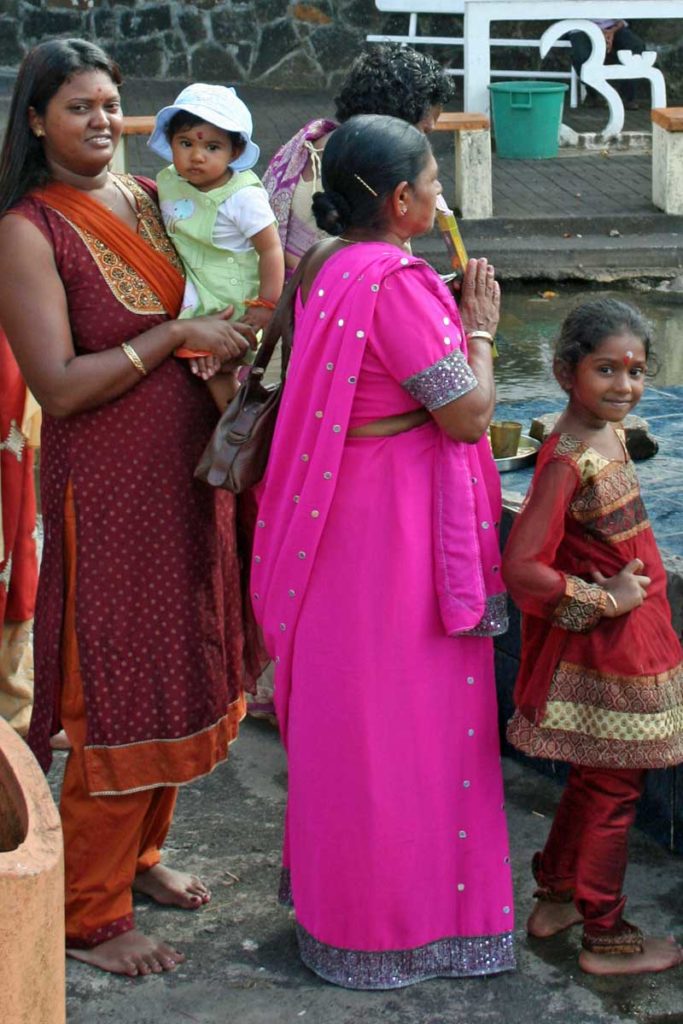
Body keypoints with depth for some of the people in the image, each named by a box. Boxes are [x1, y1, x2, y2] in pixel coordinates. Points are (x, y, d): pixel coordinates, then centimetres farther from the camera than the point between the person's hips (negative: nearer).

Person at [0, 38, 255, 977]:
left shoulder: (148, 199, 7)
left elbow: (206, 307, 22)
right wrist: (176, 336, -18)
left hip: (186, 472, 7)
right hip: (106, 485, -7)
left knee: (178, 671, 16)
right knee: (118, 694, -2)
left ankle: (136, 854, 35)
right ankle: (89, 914, 13)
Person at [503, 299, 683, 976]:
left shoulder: (607, 434, 5)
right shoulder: (568, 460, -24)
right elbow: (521, 567, -29)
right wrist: (602, 600, -19)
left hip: (628, 635, 9)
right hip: (602, 646, -9)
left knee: (595, 777, 21)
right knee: (612, 786, 3)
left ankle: (554, 897, 37)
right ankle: (605, 939, 18)